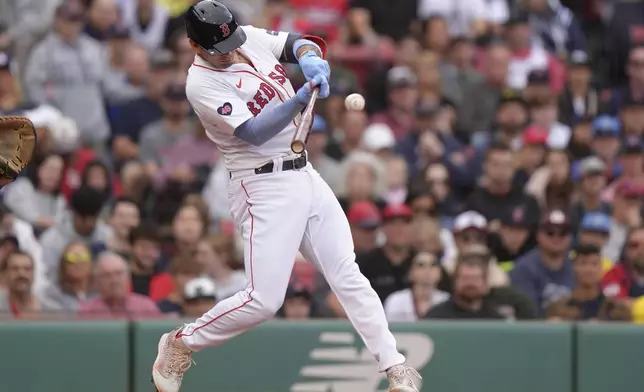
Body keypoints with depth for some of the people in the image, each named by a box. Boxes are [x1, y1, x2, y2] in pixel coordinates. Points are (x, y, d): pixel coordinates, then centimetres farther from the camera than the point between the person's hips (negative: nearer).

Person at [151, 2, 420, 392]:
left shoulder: (252, 38, 5)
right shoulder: (202, 84, -16)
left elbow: (299, 43, 10)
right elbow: (253, 132, -23)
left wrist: (309, 57, -13)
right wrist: (301, 99, -33)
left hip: (306, 176, 7)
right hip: (265, 188, -7)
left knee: (349, 276, 3)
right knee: (264, 300, -11)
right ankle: (180, 345, 8)